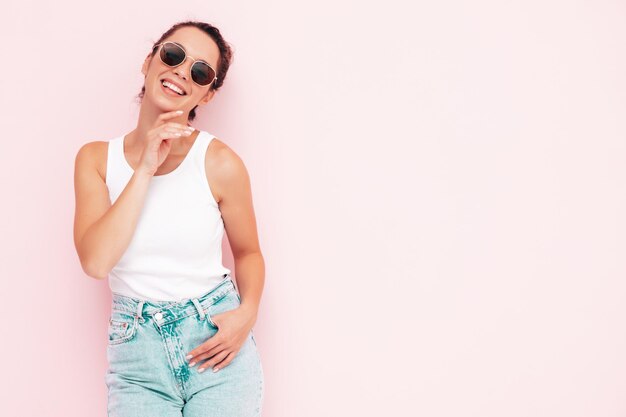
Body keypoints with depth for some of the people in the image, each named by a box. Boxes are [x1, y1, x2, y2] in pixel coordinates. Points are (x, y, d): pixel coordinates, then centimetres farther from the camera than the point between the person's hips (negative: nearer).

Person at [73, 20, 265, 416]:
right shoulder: (97, 158, -1)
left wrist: (248, 312, -13)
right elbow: (96, 261, -14)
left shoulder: (220, 163, -8)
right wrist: (146, 169, -16)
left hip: (217, 343, -1)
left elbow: (248, 252, 6)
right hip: (136, 350, 1)